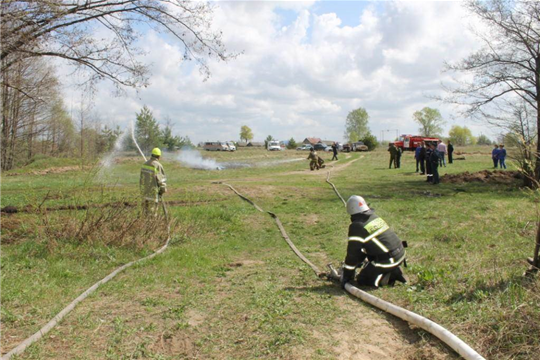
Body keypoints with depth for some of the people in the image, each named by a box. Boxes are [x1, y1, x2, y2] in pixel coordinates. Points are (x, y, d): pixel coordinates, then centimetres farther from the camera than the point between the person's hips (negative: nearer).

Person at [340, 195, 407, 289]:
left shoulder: (356, 226, -14)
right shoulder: (376, 218, 11)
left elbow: (352, 254, -8)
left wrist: (346, 276, 1)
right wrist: (359, 260, 34)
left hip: (387, 261, -8)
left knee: (362, 280, 6)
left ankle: (391, 276, -6)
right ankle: (394, 271, 11)